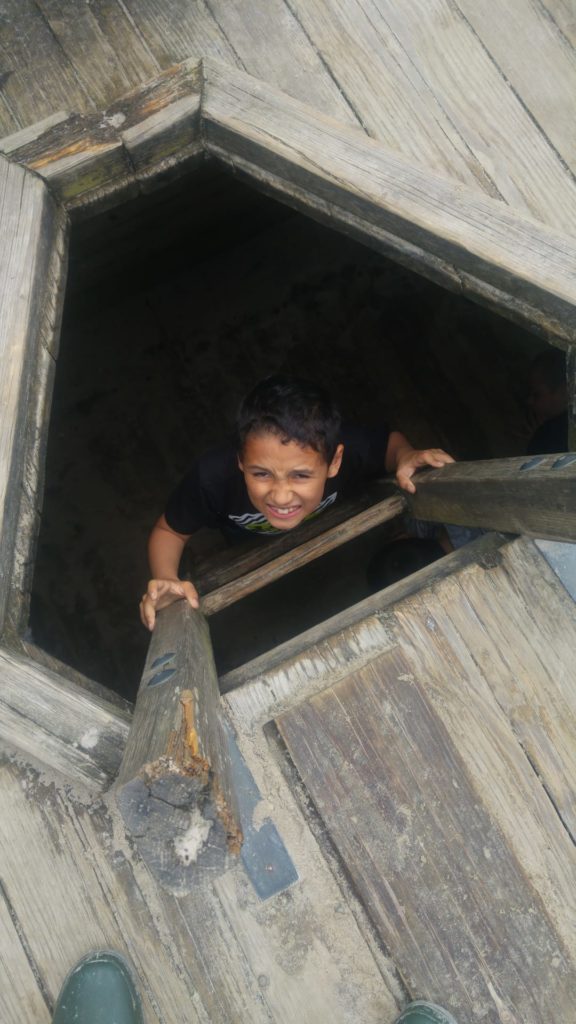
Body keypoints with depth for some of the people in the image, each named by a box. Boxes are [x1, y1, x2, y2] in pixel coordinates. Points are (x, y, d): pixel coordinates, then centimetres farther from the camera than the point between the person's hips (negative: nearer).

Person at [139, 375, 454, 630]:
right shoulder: (213, 477, -48)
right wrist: (165, 580, -49)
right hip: (249, 546, 0)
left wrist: (405, 457, -44)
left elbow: (390, 439, -20)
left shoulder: (349, 453, -46)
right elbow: (169, 530, -28)